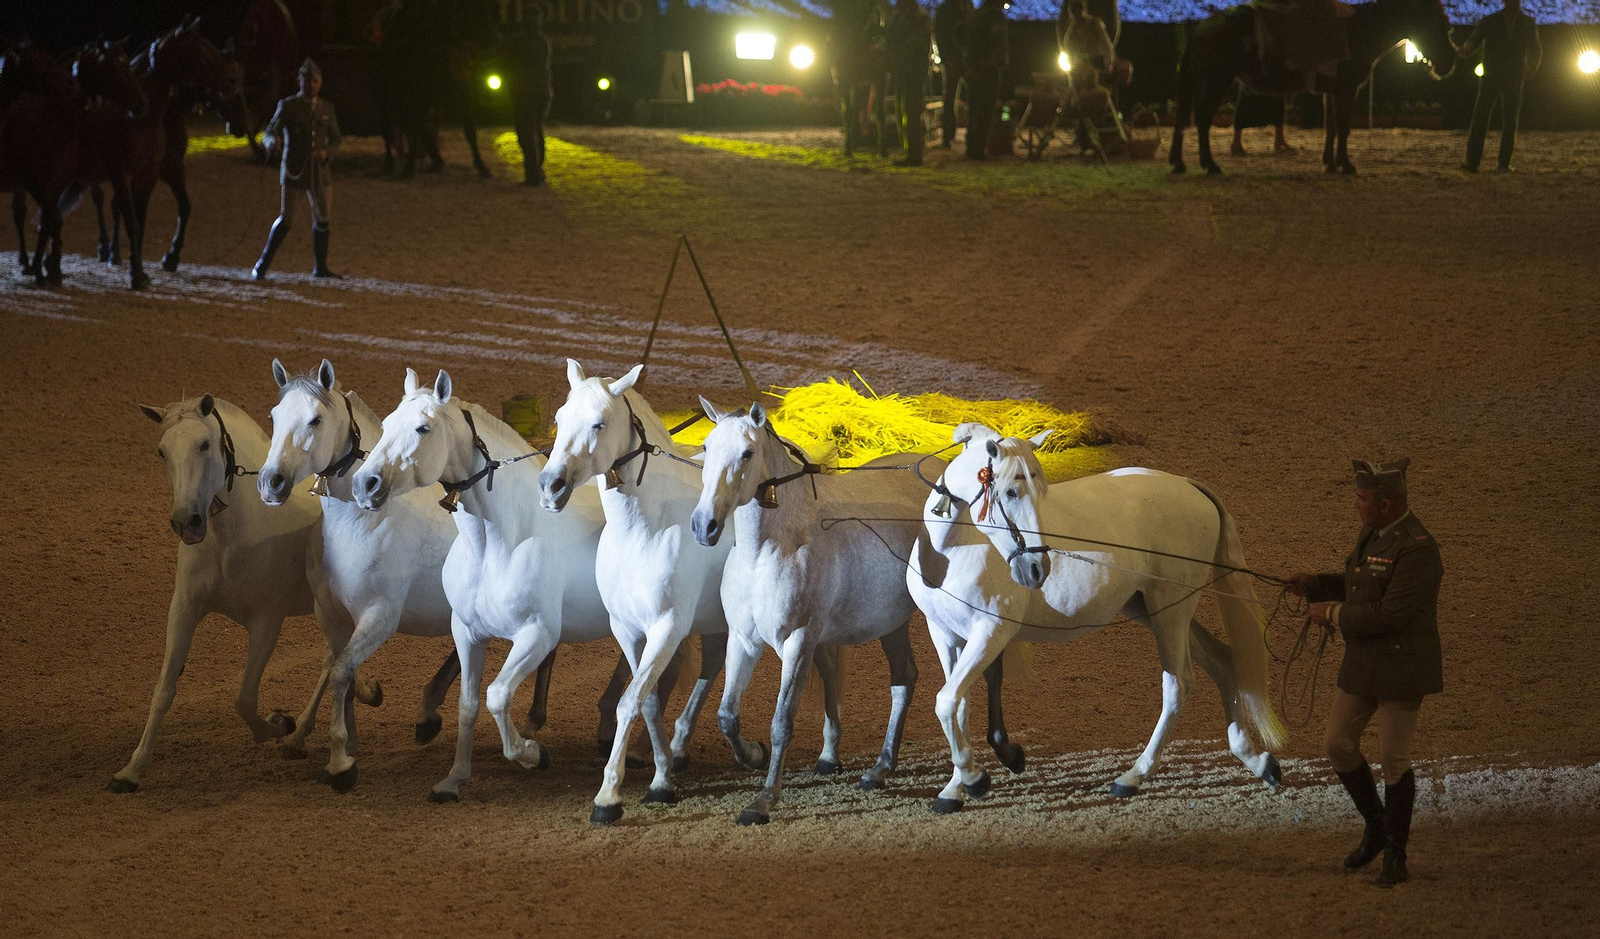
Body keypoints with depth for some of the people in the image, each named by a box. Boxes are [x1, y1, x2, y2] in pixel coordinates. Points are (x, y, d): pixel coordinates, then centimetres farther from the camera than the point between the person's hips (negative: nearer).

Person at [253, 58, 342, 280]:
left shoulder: (326, 109, 10)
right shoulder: (288, 106, -1)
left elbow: (336, 139, 16)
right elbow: (269, 132, -7)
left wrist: (327, 152, -6)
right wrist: (273, 141, -31)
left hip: (319, 171, 4)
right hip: (293, 170, -4)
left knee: (322, 219, 5)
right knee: (286, 219, -9)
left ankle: (320, 267, 19)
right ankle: (262, 265, 0)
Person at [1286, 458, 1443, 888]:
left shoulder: (1417, 549, -23)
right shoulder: (1372, 534, 7)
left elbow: (1391, 613, -26)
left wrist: (1335, 615, -16)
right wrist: (1314, 584, 5)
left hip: (1402, 666, -9)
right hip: (1364, 664, 9)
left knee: (1393, 758, -1)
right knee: (1338, 743, 9)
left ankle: (1395, 854, 14)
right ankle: (1376, 827, 28)